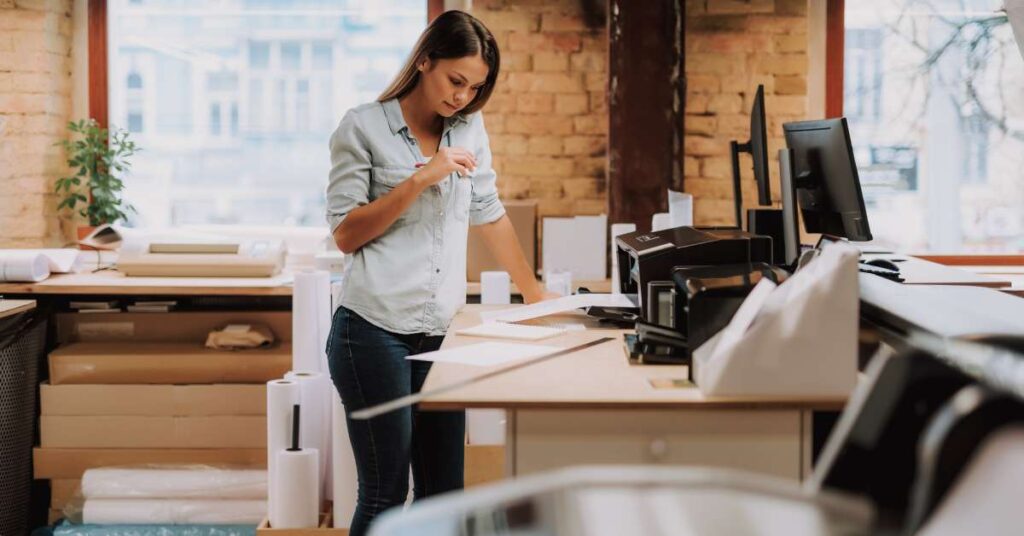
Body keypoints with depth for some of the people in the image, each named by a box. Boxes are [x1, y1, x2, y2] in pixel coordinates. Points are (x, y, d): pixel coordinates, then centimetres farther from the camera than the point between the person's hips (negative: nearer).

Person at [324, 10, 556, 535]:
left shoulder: (469, 128, 12)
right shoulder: (364, 127, -3)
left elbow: (489, 214, 21)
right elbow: (345, 234, -5)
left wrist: (534, 293, 24)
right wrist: (419, 180, -14)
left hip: (441, 334, 5)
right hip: (375, 332, -5)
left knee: (443, 492, 6)